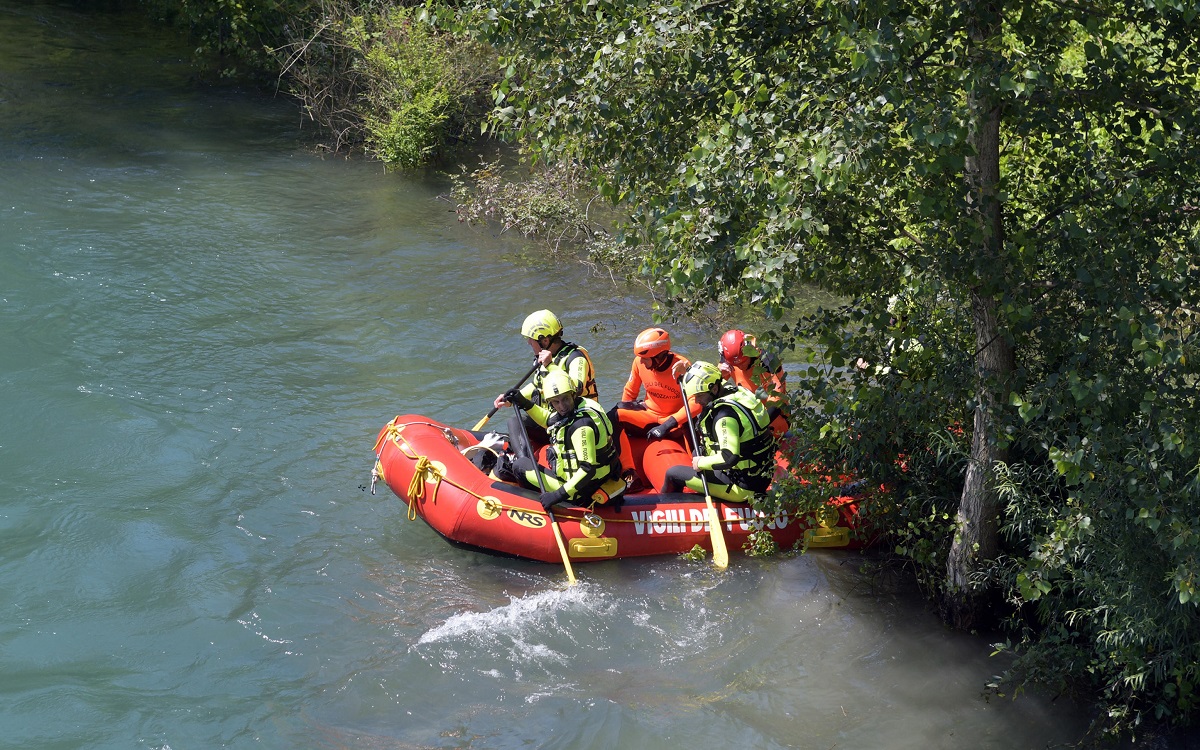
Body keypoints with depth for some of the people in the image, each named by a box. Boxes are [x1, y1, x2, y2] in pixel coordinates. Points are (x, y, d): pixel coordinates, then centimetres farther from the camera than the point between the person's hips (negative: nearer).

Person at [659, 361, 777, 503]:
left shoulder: (724, 414, -27)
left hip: (741, 487, -10)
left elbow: (729, 458, -34)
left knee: (673, 473, 5)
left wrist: (701, 463, -18)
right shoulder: (739, 392, 1)